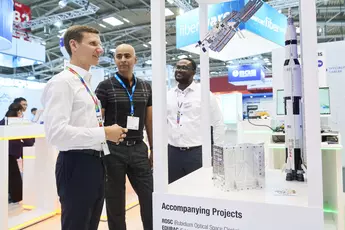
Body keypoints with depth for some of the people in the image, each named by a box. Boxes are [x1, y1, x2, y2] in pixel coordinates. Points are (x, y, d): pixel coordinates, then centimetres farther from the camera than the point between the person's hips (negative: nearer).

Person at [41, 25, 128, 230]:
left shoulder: (87, 84, 16)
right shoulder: (62, 82, -13)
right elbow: (56, 132, -24)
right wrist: (104, 133, -20)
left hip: (95, 163, 9)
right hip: (76, 165, -9)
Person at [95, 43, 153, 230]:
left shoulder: (146, 87, 8)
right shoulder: (105, 86, -3)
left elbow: (149, 120, 12)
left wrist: (153, 148, 10)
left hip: (139, 148, 3)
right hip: (113, 150, -3)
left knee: (150, 198, 8)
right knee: (115, 201, 10)